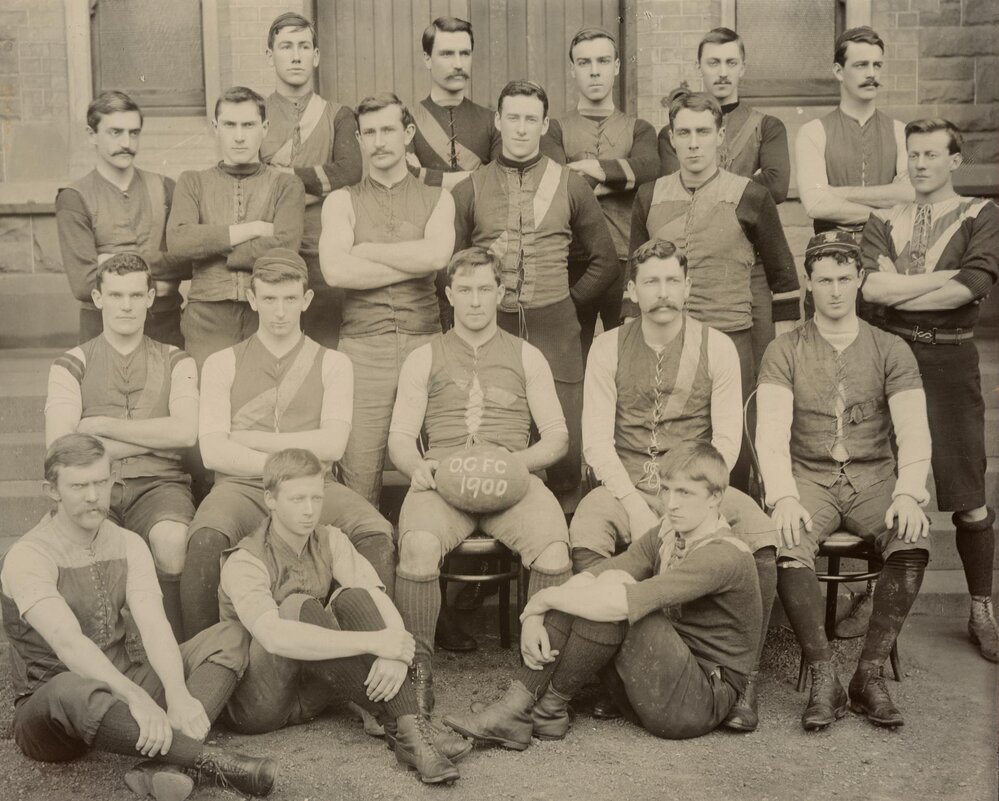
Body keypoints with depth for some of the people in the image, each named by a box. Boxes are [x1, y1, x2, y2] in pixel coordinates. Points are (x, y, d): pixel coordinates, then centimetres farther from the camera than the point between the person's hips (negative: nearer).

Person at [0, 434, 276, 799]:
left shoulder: (128, 545, 3)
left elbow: (154, 626, -12)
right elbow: (68, 643, -30)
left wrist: (178, 695, -31)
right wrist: (135, 697, -45)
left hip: (121, 689, 6)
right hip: (48, 710, -6)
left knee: (230, 638, -11)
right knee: (72, 689, -42)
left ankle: (164, 764, -34)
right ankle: (211, 760, -38)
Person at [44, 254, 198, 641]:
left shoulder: (176, 362, 16)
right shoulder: (70, 366, 14)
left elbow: (185, 432, -3)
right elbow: (59, 447, -3)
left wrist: (101, 426, -3)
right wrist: (156, 437, -8)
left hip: (158, 484, 0)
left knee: (172, 541, -34)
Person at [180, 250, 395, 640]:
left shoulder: (332, 364, 14)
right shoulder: (222, 364, 14)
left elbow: (331, 445, -1)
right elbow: (213, 453, 1)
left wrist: (247, 438, -1)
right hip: (242, 487, 0)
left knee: (377, 534, -29)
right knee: (206, 538, -34)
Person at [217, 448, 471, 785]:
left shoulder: (330, 541, -1)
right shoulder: (244, 563, -19)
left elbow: (380, 601, -15)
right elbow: (274, 637, -38)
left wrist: (397, 654, -37)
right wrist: (373, 643, -41)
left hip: (310, 692, 5)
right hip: (254, 704, -5)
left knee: (354, 598, -20)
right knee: (299, 607, -30)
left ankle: (409, 725, -33)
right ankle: (399, 726, -31)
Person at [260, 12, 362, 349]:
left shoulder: (338, 116, 11)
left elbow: (350, 171, -7)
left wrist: (286, 175, -8)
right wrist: (318, 183, -8)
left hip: (323, 254, 0)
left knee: (325, 350, -1)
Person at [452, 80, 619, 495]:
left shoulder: (571, 185, 9)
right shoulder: (469, 190, 9)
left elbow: (604, 261, 14)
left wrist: (568, 300, 8)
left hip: (555, 333, 0)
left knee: (564, 449, -4)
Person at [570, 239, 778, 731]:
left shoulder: (716, 348, 4)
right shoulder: (609, 348, 5)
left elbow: (727, 440, 0)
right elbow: (596, 440, -1)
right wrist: (635, 505, -15)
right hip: (626, 484, 0)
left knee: (761, 538, -28)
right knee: (585, 537, -33)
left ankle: (743, 679, -14)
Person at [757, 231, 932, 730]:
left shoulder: (891, 351, 10)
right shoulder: (784, 352, 8)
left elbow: (913, 431, -1)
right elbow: (772, 432, -4)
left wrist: (908, 493, -20)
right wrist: (784, 497, -22)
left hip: (874, 480, 1)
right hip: (809, 479, -1)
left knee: (913, 542, -31)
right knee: (787, 547, -33)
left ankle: (870, 676, -18)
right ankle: (824, 681, -19)